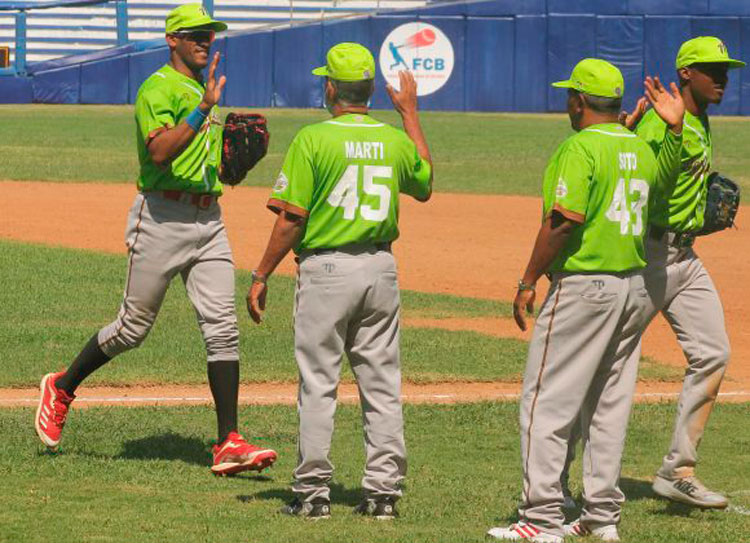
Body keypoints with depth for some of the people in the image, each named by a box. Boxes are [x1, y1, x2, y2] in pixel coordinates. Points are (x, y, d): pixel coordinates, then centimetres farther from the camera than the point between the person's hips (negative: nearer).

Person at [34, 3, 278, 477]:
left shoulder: (204, 91, 19)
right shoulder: (159, 89, -9)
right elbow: (159, 151, -25)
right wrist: (204, 108, -29)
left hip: (209, 219, 7)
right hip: (163, 218, -7)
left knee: (223, 326, -5)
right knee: (134, 327, 2)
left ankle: (229, 444, -9)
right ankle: (62, 389, 27)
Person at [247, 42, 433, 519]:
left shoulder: (312, 139, -11)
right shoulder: (396, 140, 3)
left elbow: (291, 217, -12)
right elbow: (424, 186, 25)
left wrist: (262, 276, -4)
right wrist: (411, 114, 29)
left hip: (326, 269, -4)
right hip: (381, 267, 4)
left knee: (318, 385, 2)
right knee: (383, 385, 9)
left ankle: (313, 492, 2)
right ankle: (383, 491, 9)